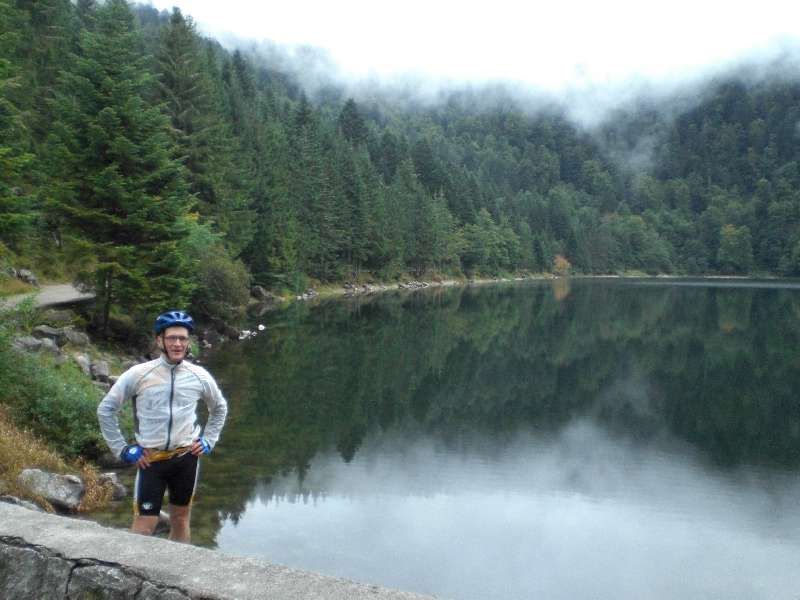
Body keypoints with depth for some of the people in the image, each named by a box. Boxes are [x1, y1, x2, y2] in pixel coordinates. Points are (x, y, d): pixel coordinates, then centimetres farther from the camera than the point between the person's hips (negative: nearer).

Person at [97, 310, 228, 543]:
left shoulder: (199, 376, -3)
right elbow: (106, 410, -2)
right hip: (151, 459, -2)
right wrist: (122, 449, -4)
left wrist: (208, 440, 7)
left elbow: (219, 408, 15)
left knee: (181, 518, 15)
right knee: (144, 524, -2)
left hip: (187, 458, 3)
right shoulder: (139, 374, -12)